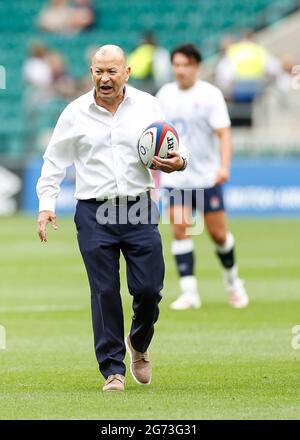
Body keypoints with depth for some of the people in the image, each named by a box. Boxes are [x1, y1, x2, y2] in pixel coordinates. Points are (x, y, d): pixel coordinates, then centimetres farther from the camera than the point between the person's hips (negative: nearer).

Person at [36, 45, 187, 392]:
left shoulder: (147, 106, 5)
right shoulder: (75, 113, 3)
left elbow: (173, 147, 13)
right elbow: (54, 162, 10)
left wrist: (178, 162, -11)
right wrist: (46, 204, 0)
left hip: (139, 210, 1)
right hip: (94, 214, -1)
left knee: (149, 288, -2)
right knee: (105, 292, -3)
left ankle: (139, 344, 29)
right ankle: (113, 369, 5)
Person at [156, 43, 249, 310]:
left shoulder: (210, 94, -6)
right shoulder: (164, 95, 7)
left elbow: (224, 133, -14)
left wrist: (224, 166, -28)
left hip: (207, 176, -3)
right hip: (175, 177, 3)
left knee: (218, 233, 1)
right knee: (180, 230, -10)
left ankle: (232, 279, 28)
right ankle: (189, 293, -9)